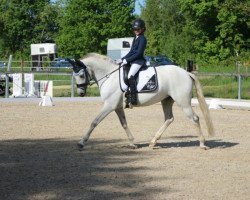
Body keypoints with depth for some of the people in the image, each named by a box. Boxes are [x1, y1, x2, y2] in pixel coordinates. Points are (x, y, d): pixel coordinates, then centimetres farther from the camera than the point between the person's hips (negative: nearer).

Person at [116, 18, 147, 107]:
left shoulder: (142, 39, -9)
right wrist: (122, 59, 9)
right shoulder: (135, 38, 19)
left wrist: (127, 60, -17)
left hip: (138, 60, -10)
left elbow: (139, 53, -16)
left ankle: (133, 98, -32)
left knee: (130, 76, -29)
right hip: (132, 60, 10)